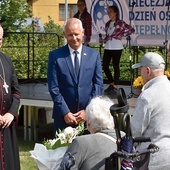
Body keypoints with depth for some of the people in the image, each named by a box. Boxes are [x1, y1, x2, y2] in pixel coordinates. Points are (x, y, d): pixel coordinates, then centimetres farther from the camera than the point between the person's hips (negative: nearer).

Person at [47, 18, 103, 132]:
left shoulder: (94, 55, 5)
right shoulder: (55, 56, 0)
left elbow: (98, 85, 4)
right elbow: (53, 87, -4)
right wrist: (65, 113, -11)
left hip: (88, 115, 1)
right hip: (63, 116, -1)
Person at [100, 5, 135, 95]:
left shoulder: (120, 23, -4)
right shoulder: (107, 24, 15)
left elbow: (131, 29, -8)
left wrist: (122, 35, -10)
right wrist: (103, 40, 1)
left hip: (116, 48, -6)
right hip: (107, 47, 6)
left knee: (116, 66, -1)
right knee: (104, 66, 3)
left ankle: (115, 87, 6)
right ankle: (112, 83, 20)